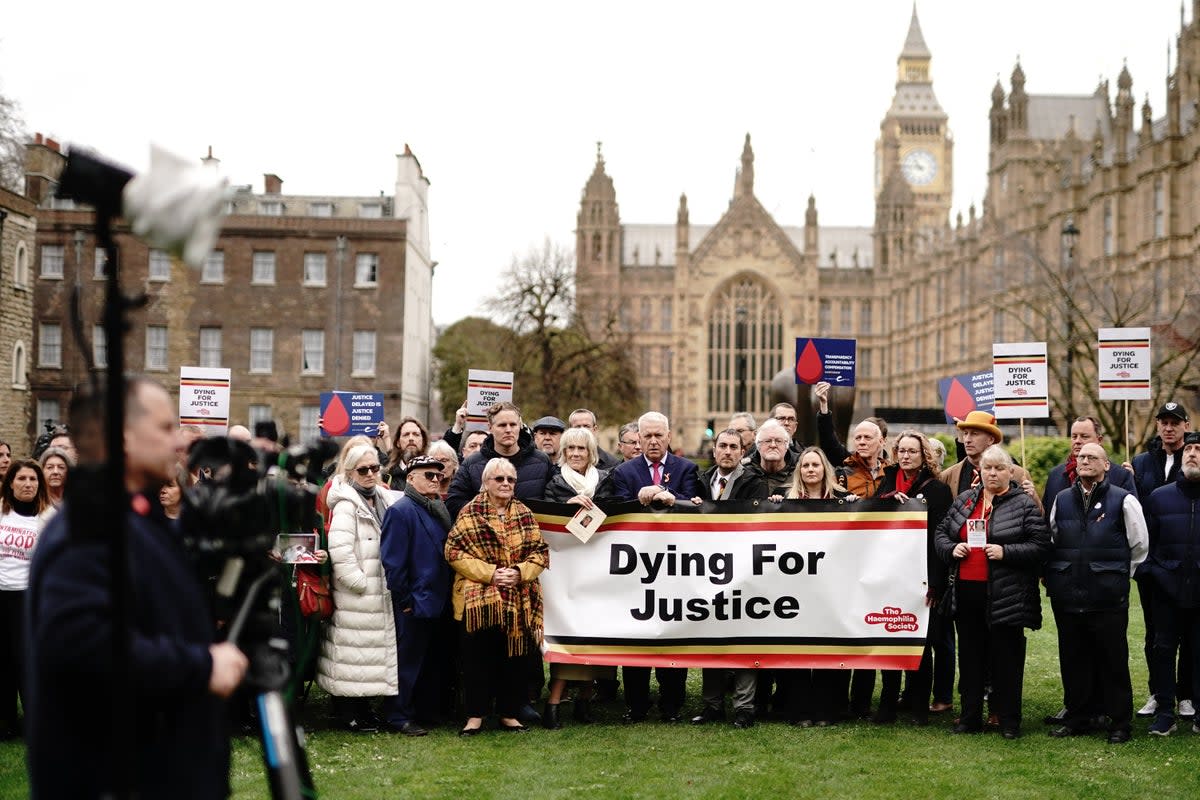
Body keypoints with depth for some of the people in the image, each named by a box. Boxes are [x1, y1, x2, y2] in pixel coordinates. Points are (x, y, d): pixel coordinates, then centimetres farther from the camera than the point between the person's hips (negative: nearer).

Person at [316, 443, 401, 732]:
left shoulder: (385, 500, 12)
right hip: (355, 595, -8)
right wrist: (360, 582, -19)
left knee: (374, 649, 12)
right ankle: (348, 712, 3)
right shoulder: (346, 504, -13)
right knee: (353, 649, -4)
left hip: (381, 591, 8)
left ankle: (363, 707, 22)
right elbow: (339, 549, -21)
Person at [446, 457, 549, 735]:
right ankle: (475, 715, 8)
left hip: (519, 600, 3)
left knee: (513, 657, 6)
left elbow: (540, 553, 8)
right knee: (478, 657, -2)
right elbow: (454, 552, -7)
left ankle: (509, 713, 18)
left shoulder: (524, 514, 9)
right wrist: (489, 573, -14)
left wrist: (519, 572, -10)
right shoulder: (470, 513, -1)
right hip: (478, 599, -3)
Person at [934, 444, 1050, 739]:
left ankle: (1009, 720, 11)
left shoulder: (1024, 504, -2)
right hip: (966, 591, 5)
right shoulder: (963, 501, 12)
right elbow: (941, 534, 18)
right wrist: (951, 549, -3)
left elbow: (1040, 545, -8)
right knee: (970, 655, 11)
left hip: (1006, 594, -4)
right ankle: (970, 717, 19)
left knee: (1006, 657, 2)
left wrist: (1006, 552, -18)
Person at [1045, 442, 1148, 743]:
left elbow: (1139, 545, 5)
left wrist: (1119, 575, 10)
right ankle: (1077, 717, 22)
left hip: (1108, 598, -4)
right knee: (1073, 661, 10)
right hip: (1068, 597, 4)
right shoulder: (1061, 500, 10)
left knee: (1113, 661, 2)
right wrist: (1056, 578, 13)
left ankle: (1119, 723, 12)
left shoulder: (1124, 500, -3)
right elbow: (1052, 542, 20)